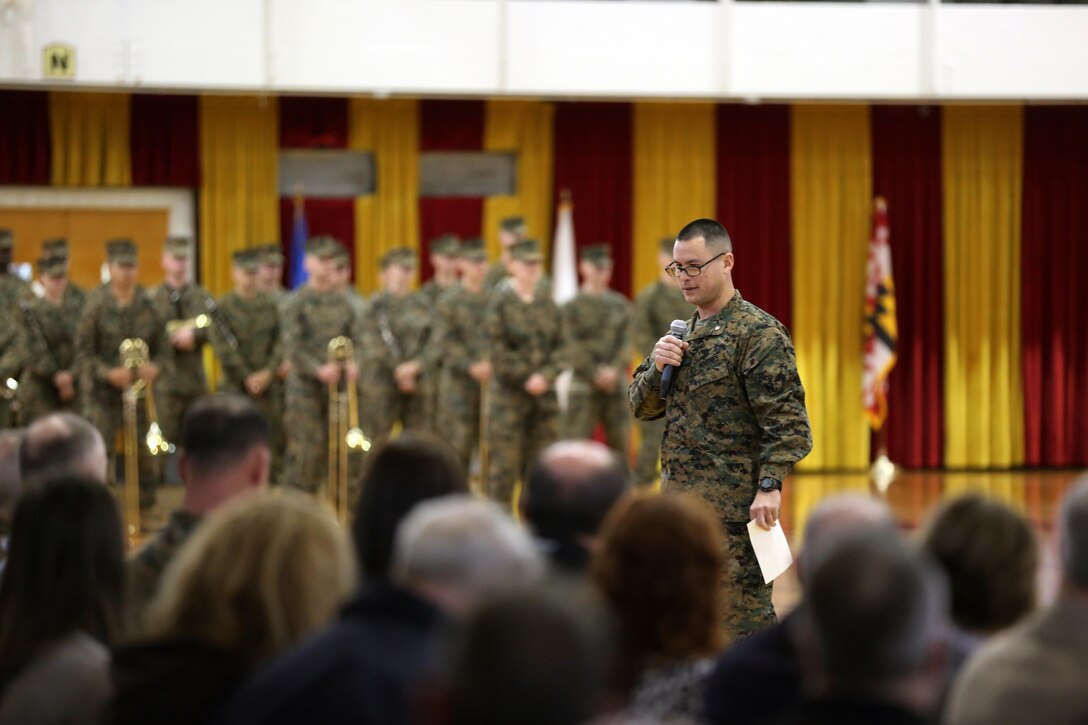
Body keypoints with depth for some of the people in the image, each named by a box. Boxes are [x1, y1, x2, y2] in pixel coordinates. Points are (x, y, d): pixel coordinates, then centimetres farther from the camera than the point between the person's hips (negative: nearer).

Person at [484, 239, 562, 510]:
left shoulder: (547, 302, 9)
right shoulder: (500, 302, -4)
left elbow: (558, 345, 7)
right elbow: (497, 350, -9)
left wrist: (545, 376, -9)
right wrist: (525, 379, -13)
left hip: (544, 394, 5)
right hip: (509, 395, -4)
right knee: (504, 466, -4)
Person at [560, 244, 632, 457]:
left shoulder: (620, 304, 10)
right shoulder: (572, 307, -2)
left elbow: (626, 341, 4)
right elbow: (573, 347, -8)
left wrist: (615, 370, -11)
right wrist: (597, 374, -13)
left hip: (615, 384, 4)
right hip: (585, 384, -4)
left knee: (621, 443, 7)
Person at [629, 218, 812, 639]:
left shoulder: (758, 333, -9)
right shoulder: (683, 334, 17)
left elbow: (787, 420, -15)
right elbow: (642, 407, 18)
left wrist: (770, 485, -24)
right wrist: (657, 368, -2)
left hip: (733, 507, -8)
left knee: (743, 617, -9)